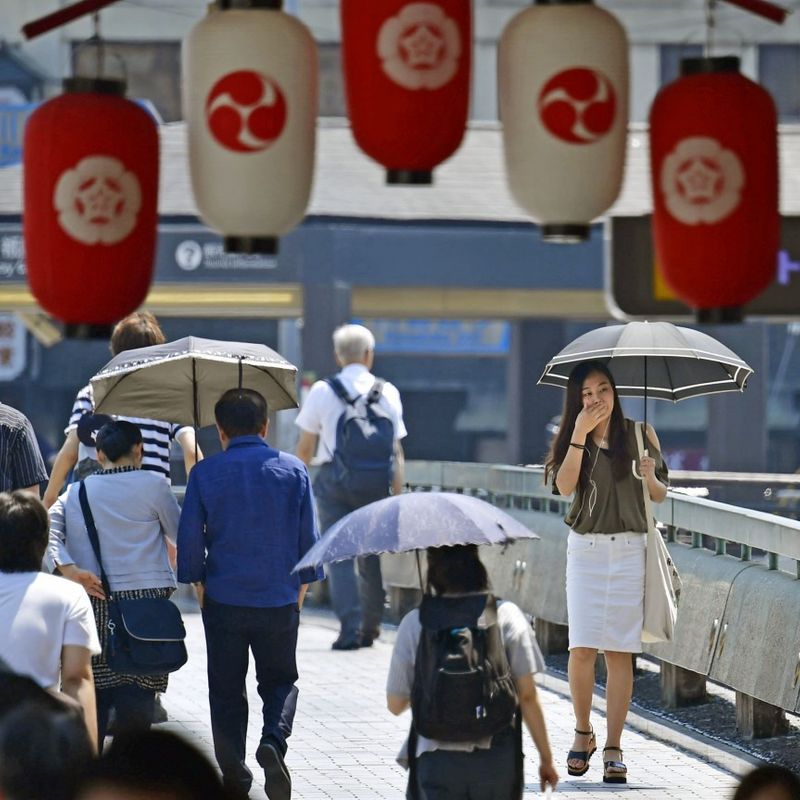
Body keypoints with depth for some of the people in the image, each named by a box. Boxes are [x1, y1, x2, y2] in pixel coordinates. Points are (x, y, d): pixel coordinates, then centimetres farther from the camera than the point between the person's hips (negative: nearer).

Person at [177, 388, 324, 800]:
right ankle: (273, 741, -12)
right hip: (279, 599, 1)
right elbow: (308, 536, 3)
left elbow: (189, 538, -2)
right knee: (280, 680, 15)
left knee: (226, 689, 11)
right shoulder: (294, 470, -1)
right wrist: (301, 587, 13)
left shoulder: (205, 473, -4)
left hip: (224, 599, -1)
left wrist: (198, 583, 11)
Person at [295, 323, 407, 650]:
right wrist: (398, 494, 5)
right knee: (372, 555, 15)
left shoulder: (322, 391, 0)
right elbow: (396, 450, 1)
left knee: (339, 556, 0)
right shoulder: (387, 392, 2)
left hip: (333, 478, -2)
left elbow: (305, 447, 5)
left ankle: (350, 628, -12)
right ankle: (370, 626, 23)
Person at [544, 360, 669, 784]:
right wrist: (581, 434, -17)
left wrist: (650, 476, -13)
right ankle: (583, 731, 12)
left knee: (620, 651, -2)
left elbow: (660, 496, 9)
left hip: (629, 548, 0)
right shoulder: (573, 439, 6)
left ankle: (613, 749, 0)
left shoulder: (638, 434, 6)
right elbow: (564, 485, -12)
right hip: (585, 548, 0)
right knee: (582, 648, -8)